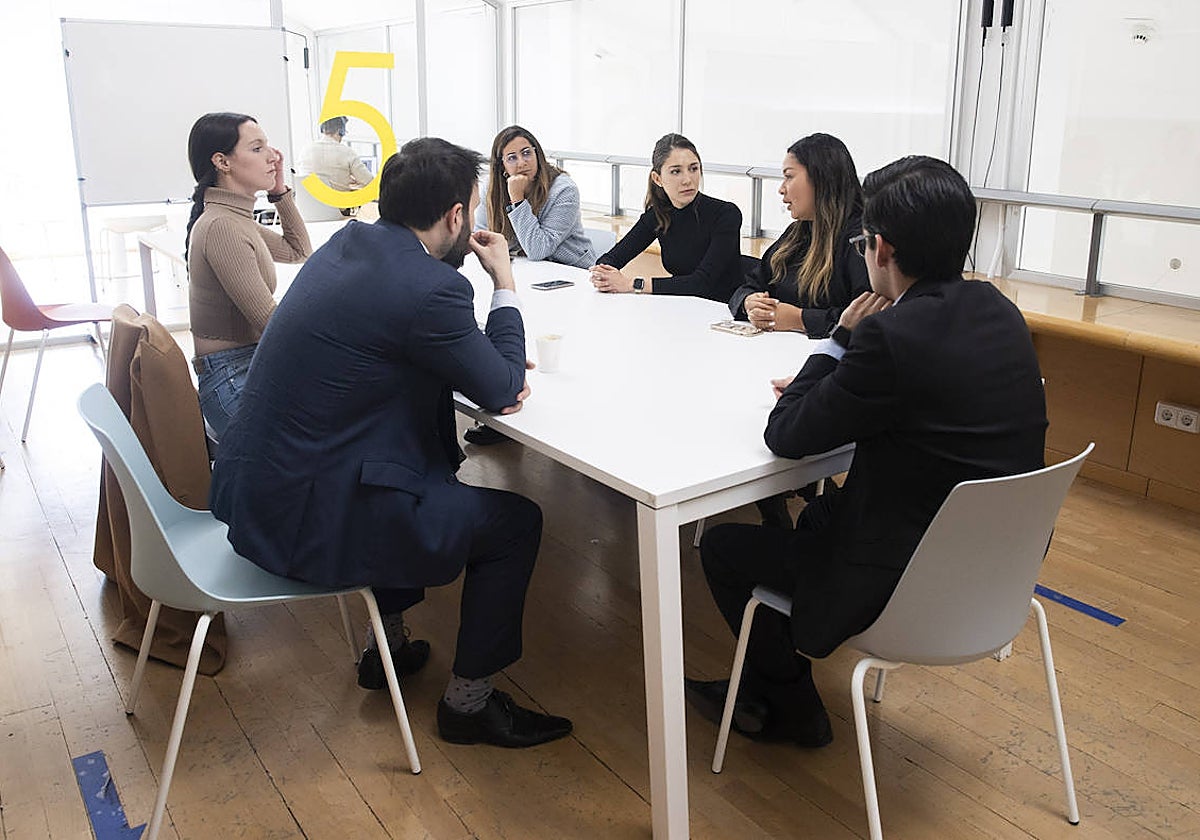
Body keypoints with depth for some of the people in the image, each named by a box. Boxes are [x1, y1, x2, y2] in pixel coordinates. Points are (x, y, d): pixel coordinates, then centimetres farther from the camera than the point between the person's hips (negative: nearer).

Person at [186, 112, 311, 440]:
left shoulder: (234, 218, 13)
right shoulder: (222, 227, -17)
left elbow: (299, 251, 27)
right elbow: (269, 321, -20)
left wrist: (279, 191, 17)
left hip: (247, 367, 10)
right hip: (234, 382, -10)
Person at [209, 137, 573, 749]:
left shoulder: (349, 241, 6)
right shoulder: (428, 286, -22)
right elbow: (503, 392, -8)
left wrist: (497, 364, 5)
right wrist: (504, 282, 2)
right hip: (304, 517, -9)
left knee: (434, 473, 31)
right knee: (514, 521, 2)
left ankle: (389, 644, 40)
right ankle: (468, 701, 17)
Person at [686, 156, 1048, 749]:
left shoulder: (893, 338, -27)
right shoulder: (999, 314, 0)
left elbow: (786, 436, -17)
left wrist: (841, 338, -8)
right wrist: (833, 384, 5)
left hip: (911, 588, -9)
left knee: (722, 547, 9)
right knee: (821, 513, 32)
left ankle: (792, 707, 29)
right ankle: (770, 682, 44)